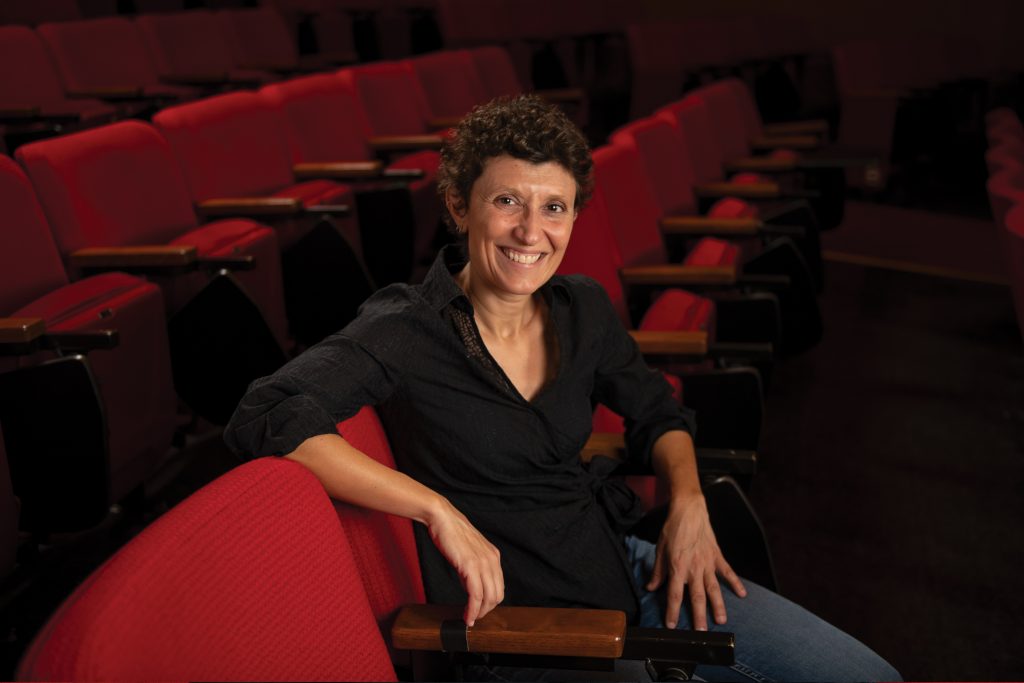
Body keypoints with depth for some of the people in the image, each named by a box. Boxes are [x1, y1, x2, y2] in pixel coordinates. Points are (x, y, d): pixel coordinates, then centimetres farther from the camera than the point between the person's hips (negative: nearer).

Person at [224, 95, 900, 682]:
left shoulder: (584, 308, 1)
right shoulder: (407, 331, -16)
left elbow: (657, 411, 17)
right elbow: (266, 416, -30)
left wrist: (689, 501, -2)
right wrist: (440, 510, -31)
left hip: (626, 569, 6)